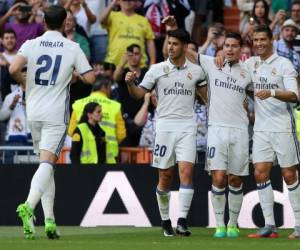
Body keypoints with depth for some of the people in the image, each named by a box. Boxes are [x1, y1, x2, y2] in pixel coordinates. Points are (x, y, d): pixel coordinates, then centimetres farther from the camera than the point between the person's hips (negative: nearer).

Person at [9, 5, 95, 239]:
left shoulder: (31, 45, 2)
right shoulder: (73, 48, -1)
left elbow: (14, 69, -14)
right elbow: (90, 78, -4)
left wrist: (25, 82, 7)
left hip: (34, 112, 3)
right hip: (56, 114, -3)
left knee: (46, 164, 14)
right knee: (47, 163, -12)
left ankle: (50, 220, 9)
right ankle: (28, 205, -36)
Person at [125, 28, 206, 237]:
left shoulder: (196, 71, 9)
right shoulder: (157, 69, 6)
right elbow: (139, 93, 4)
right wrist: (131, 83, -15)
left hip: (187, 127, 0)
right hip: (165, 125, 0)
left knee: (186, 170, -15)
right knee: (165, 176, 2)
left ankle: (182, 220, -18)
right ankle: (165, 220, 16)